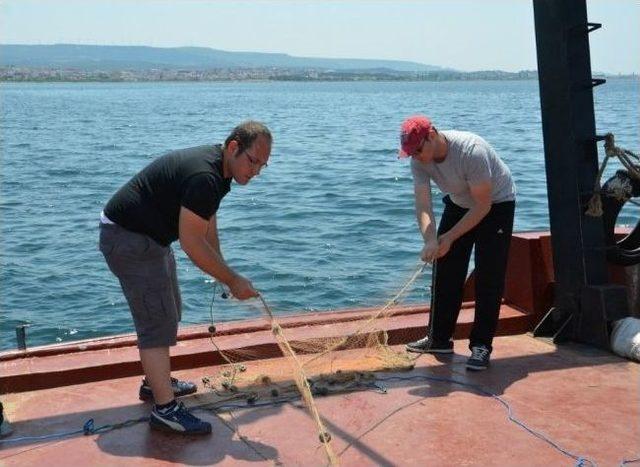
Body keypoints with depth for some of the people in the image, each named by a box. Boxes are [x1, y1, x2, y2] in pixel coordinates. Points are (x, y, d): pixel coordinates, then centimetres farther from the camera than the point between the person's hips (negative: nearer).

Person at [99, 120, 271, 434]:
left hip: (149, 235, 11)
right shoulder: (204, 176, -28)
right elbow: (191, 243, -27)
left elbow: (207, 223, 15)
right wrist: (233, 281, -20)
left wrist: (222, 269, 9)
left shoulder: (218, 168, 4)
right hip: (127, 239, -11)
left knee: (168, 313, 20)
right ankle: (165, 409, -4)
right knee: (158, 323, -10)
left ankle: (156, 382, 36)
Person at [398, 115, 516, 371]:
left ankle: (481, 345, -5)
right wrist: (430, 241, -41)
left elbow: (483, 205, -30)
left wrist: (450, 237, -32)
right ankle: (439, 338, 15)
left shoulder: (472, 151, -36)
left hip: (496, 203, -6)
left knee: (489, 277, -12)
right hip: (459, 203, 6)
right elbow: (423, 205, -23)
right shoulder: (419, 160, -18)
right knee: (445, 269, 4)